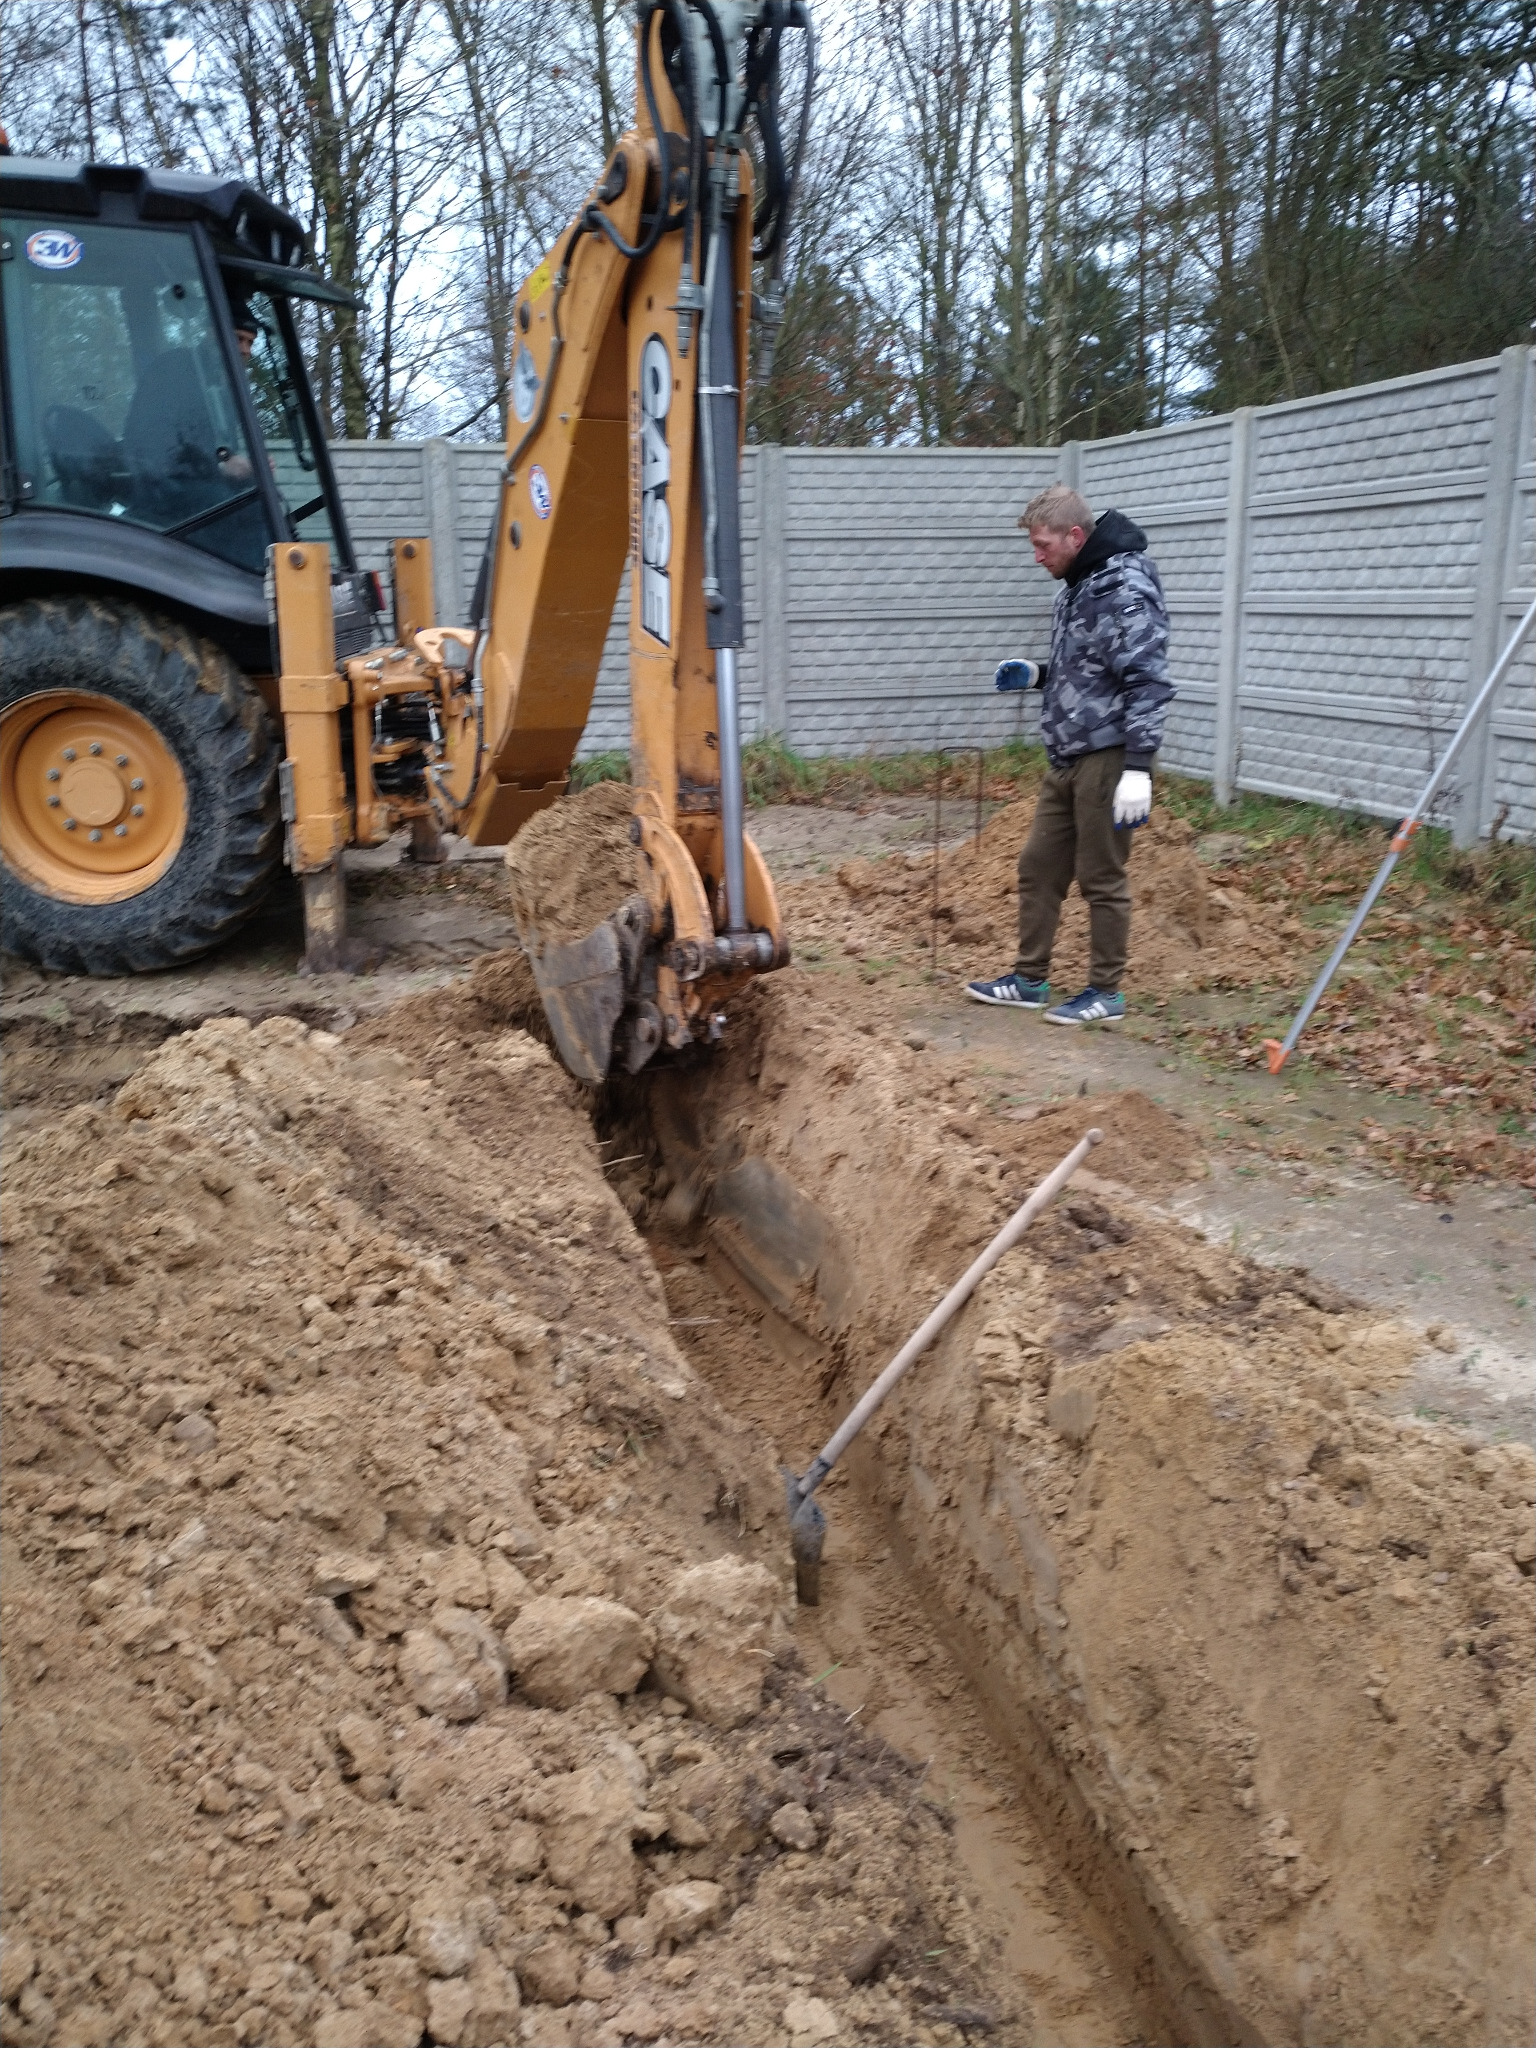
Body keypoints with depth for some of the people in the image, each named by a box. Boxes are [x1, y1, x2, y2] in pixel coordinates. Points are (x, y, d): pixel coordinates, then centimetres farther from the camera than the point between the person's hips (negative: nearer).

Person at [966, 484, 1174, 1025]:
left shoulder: (1125, 589, -15)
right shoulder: (1077, 586, 15)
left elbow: (1148, 682, -21)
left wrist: (1138, 768, -26)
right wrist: (1036, 674, 10)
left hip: (1106, 757, -9)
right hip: (1067, 757, 10)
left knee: (1101, 878, 0)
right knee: (1038, 867, 13)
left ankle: (1105, 994, 12)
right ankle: (1030, 980, 24)